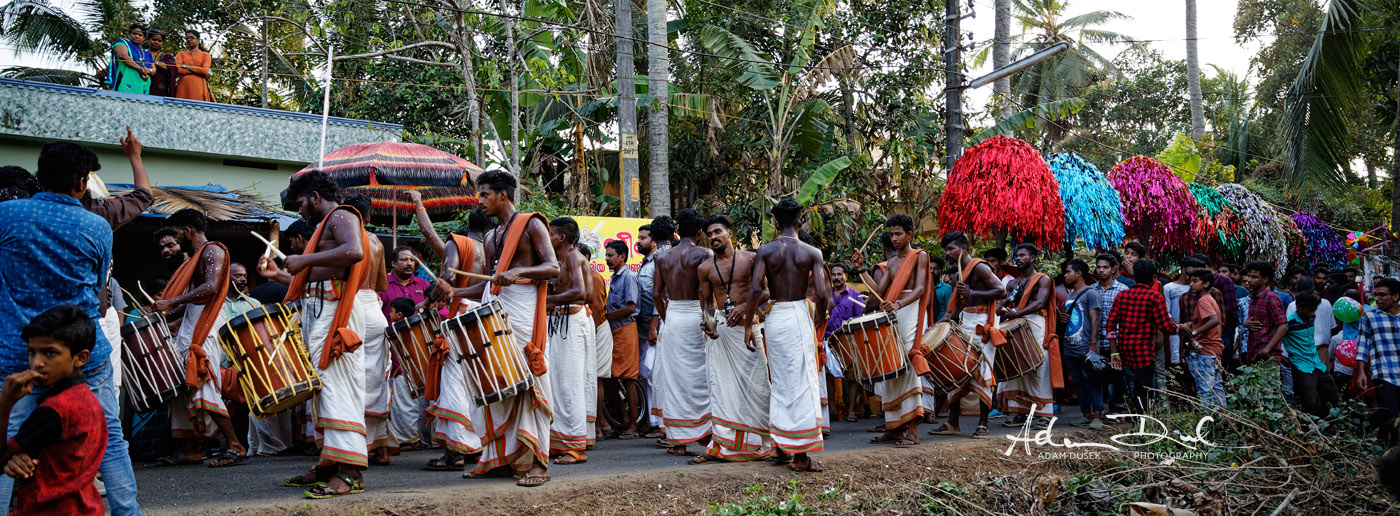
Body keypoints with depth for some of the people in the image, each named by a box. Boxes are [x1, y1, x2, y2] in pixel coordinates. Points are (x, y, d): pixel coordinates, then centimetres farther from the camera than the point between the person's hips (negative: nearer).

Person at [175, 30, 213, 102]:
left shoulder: (205, 55, 15)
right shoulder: (181, 54, 19)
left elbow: (205, 71, -3)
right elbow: (177, 69, 0)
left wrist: (186, 66, -1)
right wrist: (198, 71, -5)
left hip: (199, 87, -1)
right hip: (183, 86, 1)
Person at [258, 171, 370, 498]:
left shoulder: (341, 216, -3)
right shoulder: (326, 224, 27)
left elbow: (354, 251, -25)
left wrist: (305, 260, -20)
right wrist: (278, 274, 25)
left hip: (334, 311, -11)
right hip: (316, 310, 11)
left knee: (337, 385, -15)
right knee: (323, 385, 10)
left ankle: (349, 471, -19)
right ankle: (329, 464, 15)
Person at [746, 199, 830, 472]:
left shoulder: (766, 250, 0)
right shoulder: (811, 253, -3)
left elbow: (756, 289, -10)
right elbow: (822, 295, -10)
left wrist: (748, 325, -4)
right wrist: (818, 321, 7)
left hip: (774, 317, 2)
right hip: (799, 316, -2)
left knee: (780, 383, 14)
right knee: (801, 383, 1)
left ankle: (782, 445, 22)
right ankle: (801, 455, 1)